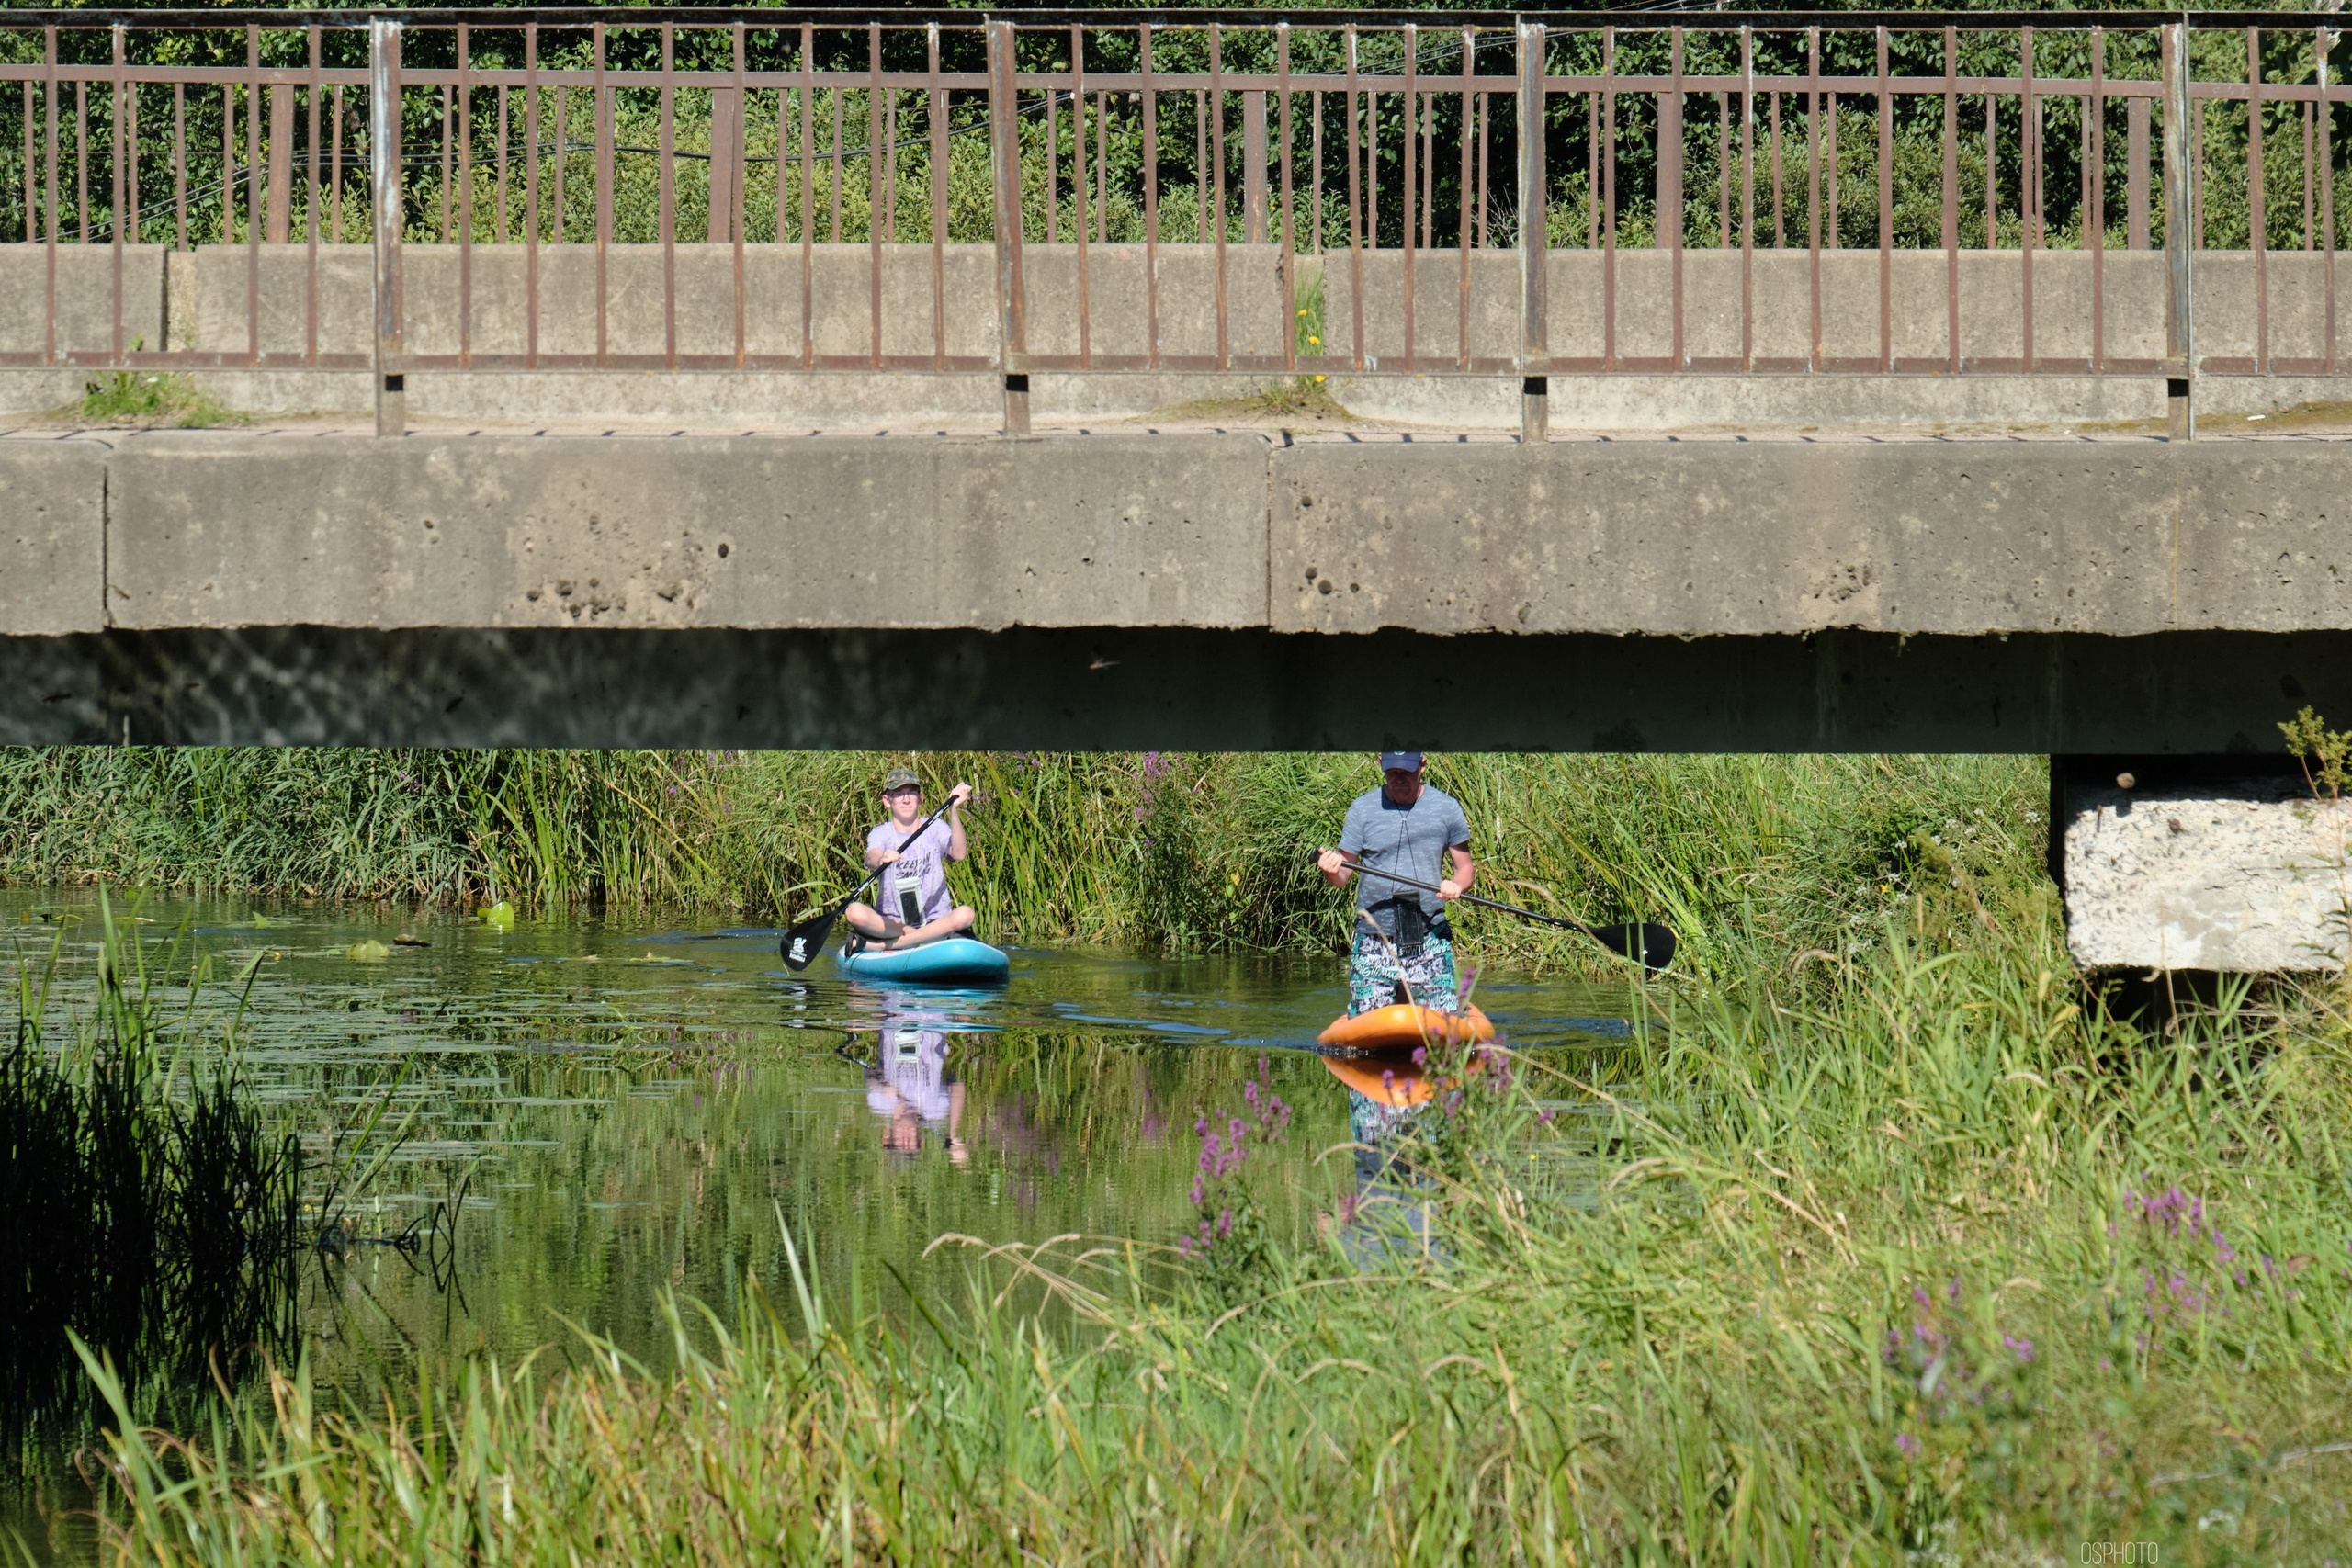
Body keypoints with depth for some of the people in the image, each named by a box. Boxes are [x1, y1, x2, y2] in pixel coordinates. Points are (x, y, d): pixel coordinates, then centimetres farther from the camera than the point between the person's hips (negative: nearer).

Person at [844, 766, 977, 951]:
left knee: (964, 914, -33)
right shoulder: (881, 833, 3)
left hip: (935, 921, 1)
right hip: (891, 923, -1)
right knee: (854, 912, -30)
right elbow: (871, 860, -19)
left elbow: (959, 853, -13)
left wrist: (953, 810, -25)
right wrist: (881, 860, -45)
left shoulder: (936, 829, 6)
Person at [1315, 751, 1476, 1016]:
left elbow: (1466, 868, 11)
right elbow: (1341, 877, 4)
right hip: (1374, 942, 0)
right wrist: (1331, 872, -20)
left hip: (1430, 938, 0)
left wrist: (1456, 885, -12)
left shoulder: (1446, 808, 4)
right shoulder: (1363, 809, 3)